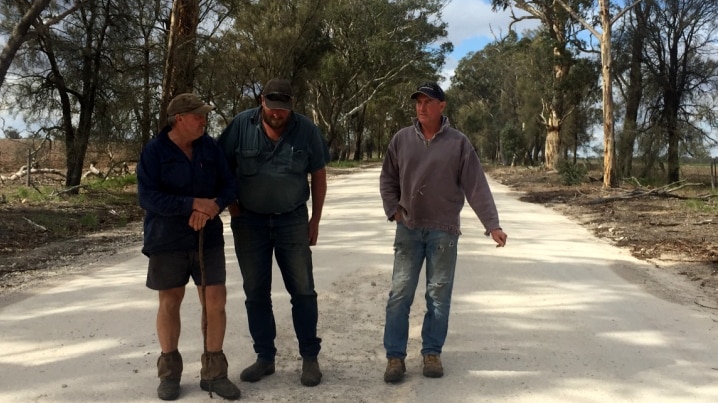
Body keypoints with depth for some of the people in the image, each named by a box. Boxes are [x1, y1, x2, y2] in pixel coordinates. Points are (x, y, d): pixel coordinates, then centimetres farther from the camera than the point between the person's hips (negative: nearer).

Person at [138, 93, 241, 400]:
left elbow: (229, 186, 0)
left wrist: (212, 208, -21)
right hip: (167, 239, -3)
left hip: (208, 237, 3)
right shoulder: (154, 151, -11)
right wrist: (195, 204, -24)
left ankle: (214, 372, 14)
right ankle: (169, 372, 24)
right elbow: (148, 197, -18)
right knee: (169, 302, 8)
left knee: (216, 300, 0)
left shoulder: (210, 148, -1)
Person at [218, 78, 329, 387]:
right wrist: (231, 204, -2)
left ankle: (310, 357, 16)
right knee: (256, 292, 8)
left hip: (292, 220, -1)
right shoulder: (242, 124, -7)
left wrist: (315, 219, 3)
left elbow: (318, 175, 3)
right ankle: (265, 357, 21)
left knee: (302, 290, 3)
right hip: (249, 221, 1)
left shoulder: (306, 130, -6)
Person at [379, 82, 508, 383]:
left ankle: (432, 352, 20)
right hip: (408, 230, 1)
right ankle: (395, 356, 10)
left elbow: (477, 187, -5)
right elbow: (387, 179, 11)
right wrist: (393, 211, -1)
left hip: (444, 232, -1)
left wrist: (492, 225, -10)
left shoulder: (458, 143, -3)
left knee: (439, 296, 6)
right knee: (400, 294, 1)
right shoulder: (402, 139, 2)